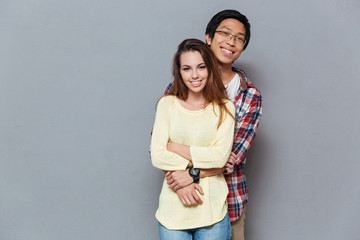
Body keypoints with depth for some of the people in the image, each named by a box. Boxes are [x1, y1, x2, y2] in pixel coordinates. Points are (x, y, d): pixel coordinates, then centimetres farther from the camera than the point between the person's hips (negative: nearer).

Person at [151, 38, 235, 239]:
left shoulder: (224, 108, 1)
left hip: (213, 209, 0)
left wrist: (175, 147, -9)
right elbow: (157, 156, -5)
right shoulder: (168, 104, 1)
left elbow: (220, 156, -10)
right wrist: (190, 170, -15)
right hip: (173, 207, 0)